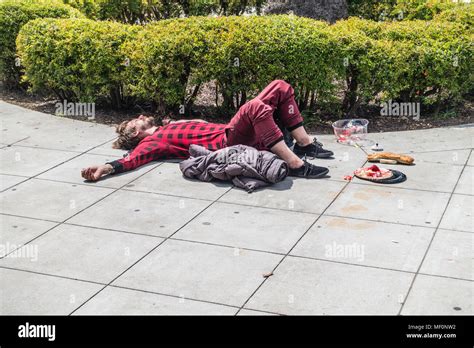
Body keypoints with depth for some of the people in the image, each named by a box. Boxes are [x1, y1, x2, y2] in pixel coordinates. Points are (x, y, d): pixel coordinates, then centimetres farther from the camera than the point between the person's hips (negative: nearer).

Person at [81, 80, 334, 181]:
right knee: (255, 106, -39)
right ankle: (295, 164, -39)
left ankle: (305, 144, 3)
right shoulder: (152, 142, 3)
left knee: (280, 87, 6)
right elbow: (132, 159, -15)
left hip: (231, 130, 9)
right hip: (225, 143, -9)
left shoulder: (167, 129, 29)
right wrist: (106, 167, -31)